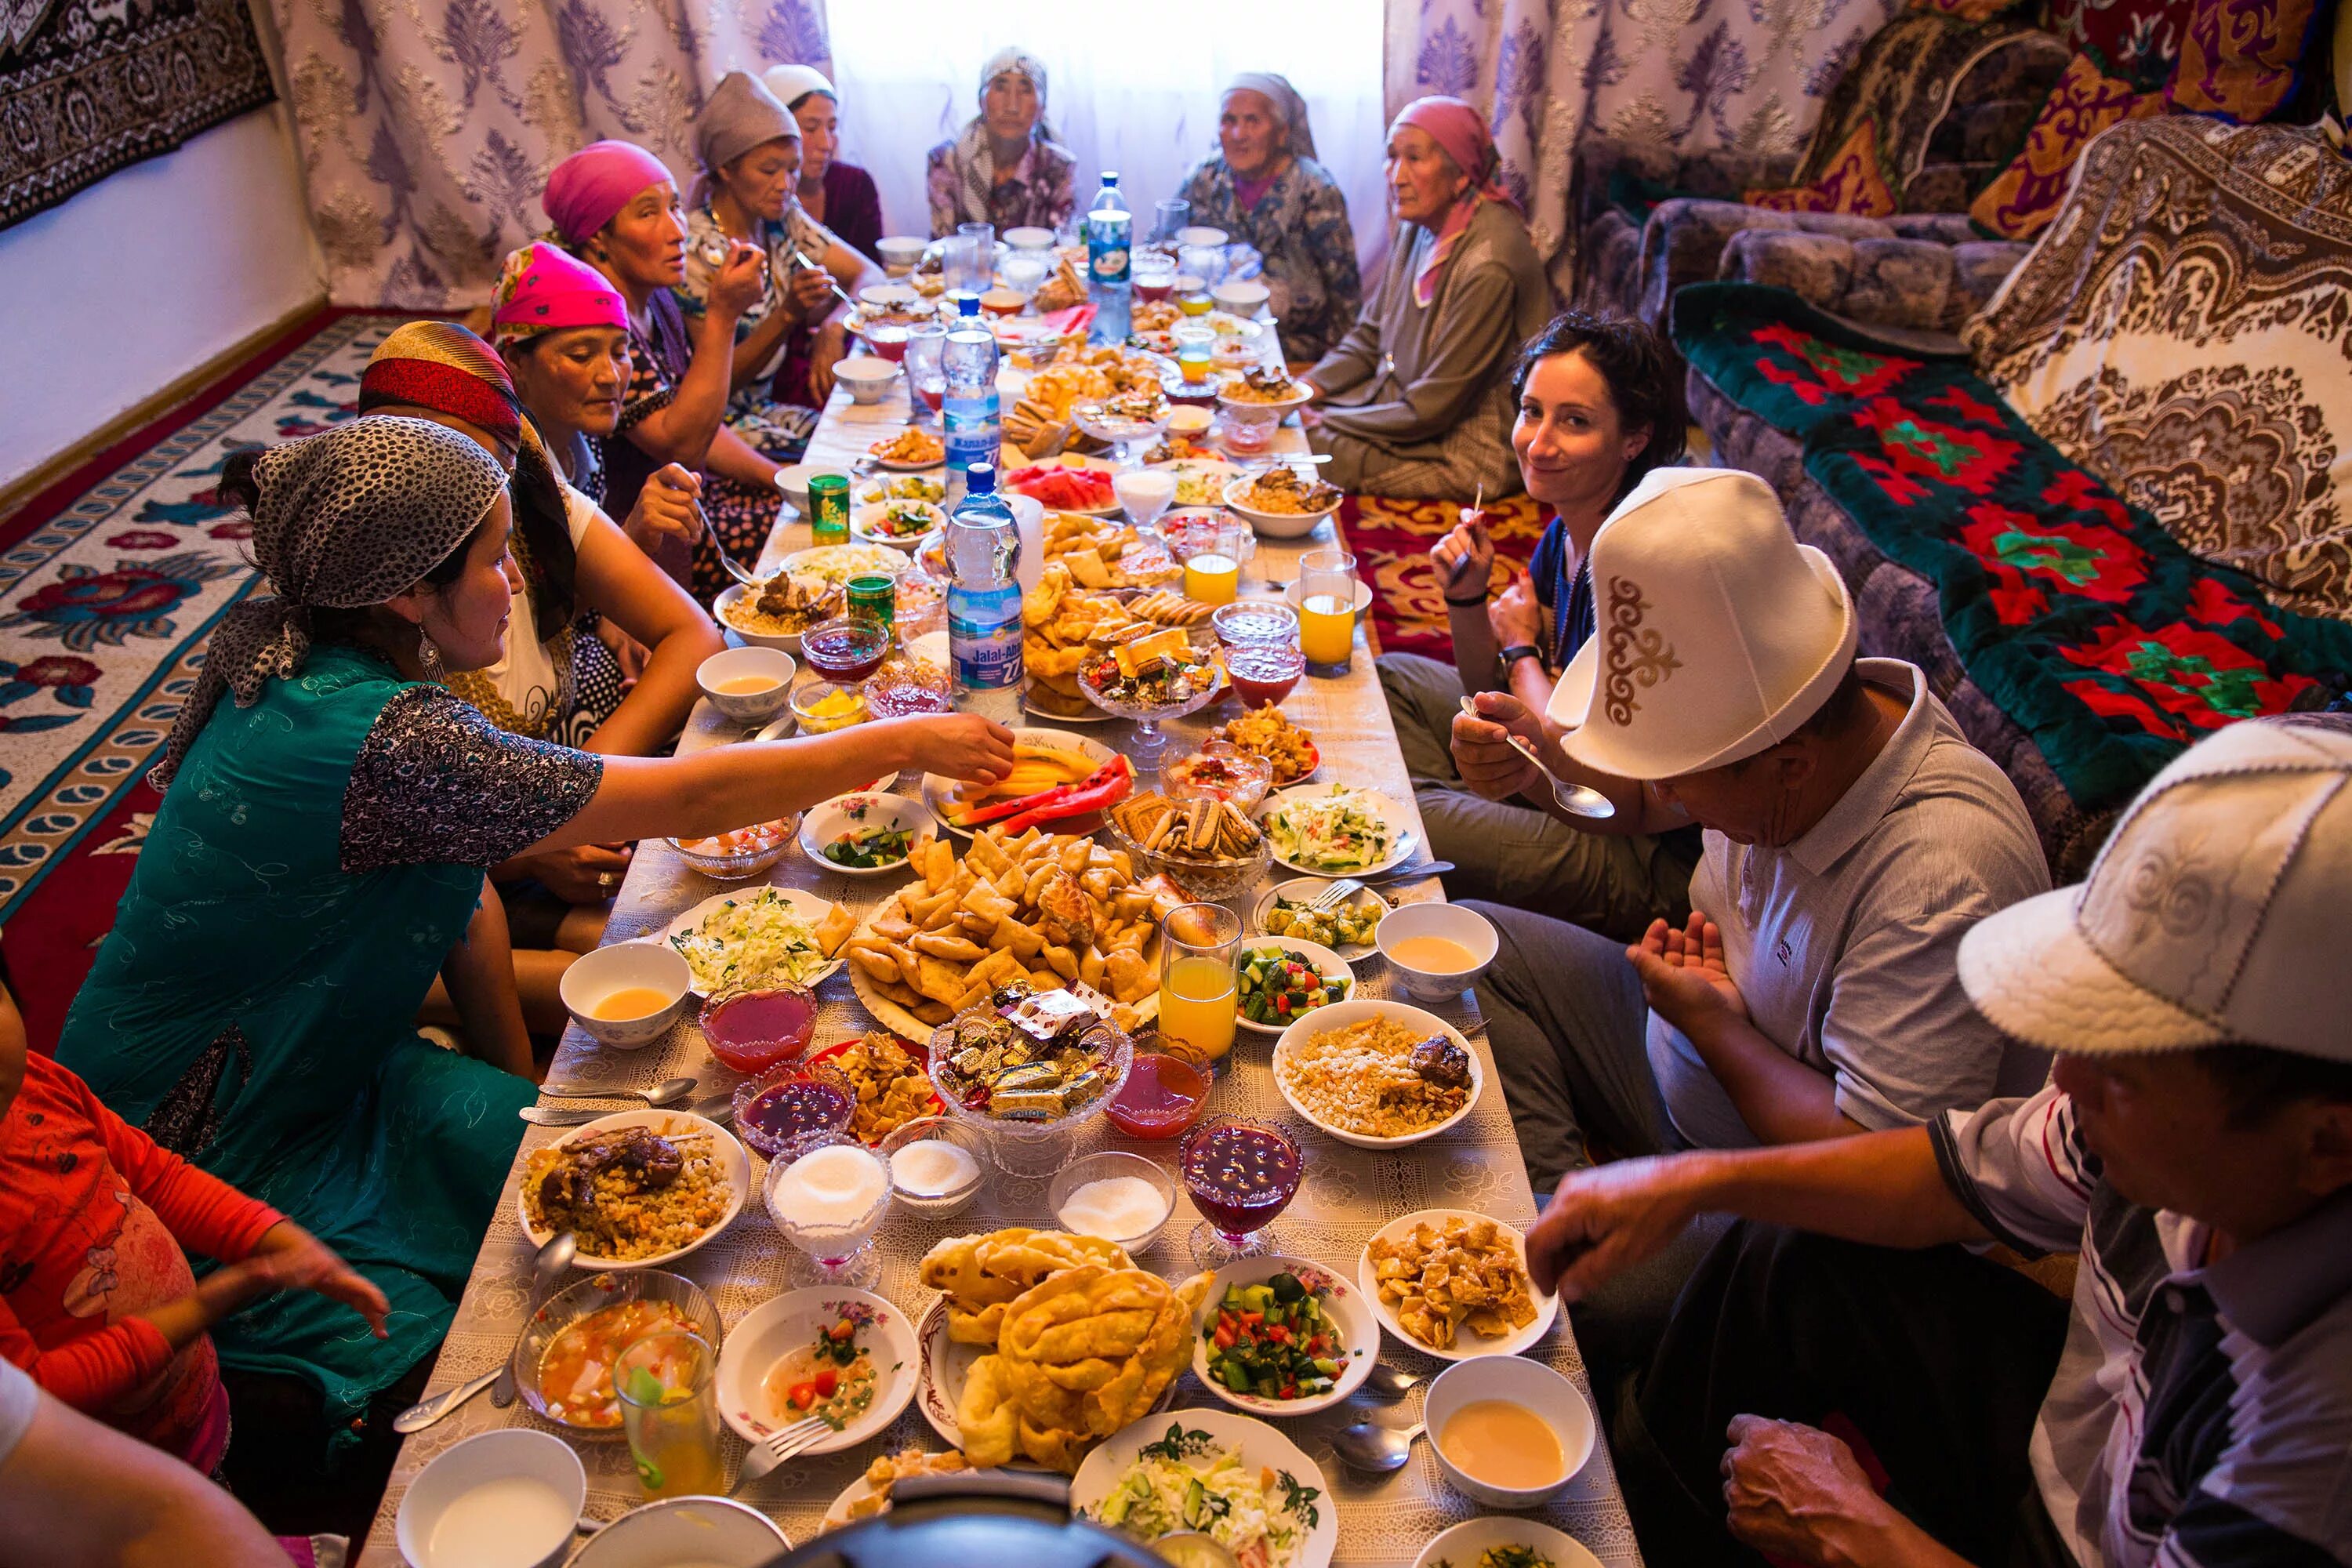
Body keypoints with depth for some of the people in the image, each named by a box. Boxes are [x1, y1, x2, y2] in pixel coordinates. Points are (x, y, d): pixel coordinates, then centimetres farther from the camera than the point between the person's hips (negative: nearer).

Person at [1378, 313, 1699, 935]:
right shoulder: (1566, 533, -1)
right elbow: (1495, 691, 9)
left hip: (1653, 862, -9)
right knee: (1394, 677, 15)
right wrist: (1467, 601, -9)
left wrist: (1521, 650, -8)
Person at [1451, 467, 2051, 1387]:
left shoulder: (1938, 882, -36)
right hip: (1699, 1050, 8)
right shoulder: (1755, 729, -13)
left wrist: (1718, 1026, -22)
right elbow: (1644, 803, 12)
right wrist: (1544, 752, -10)